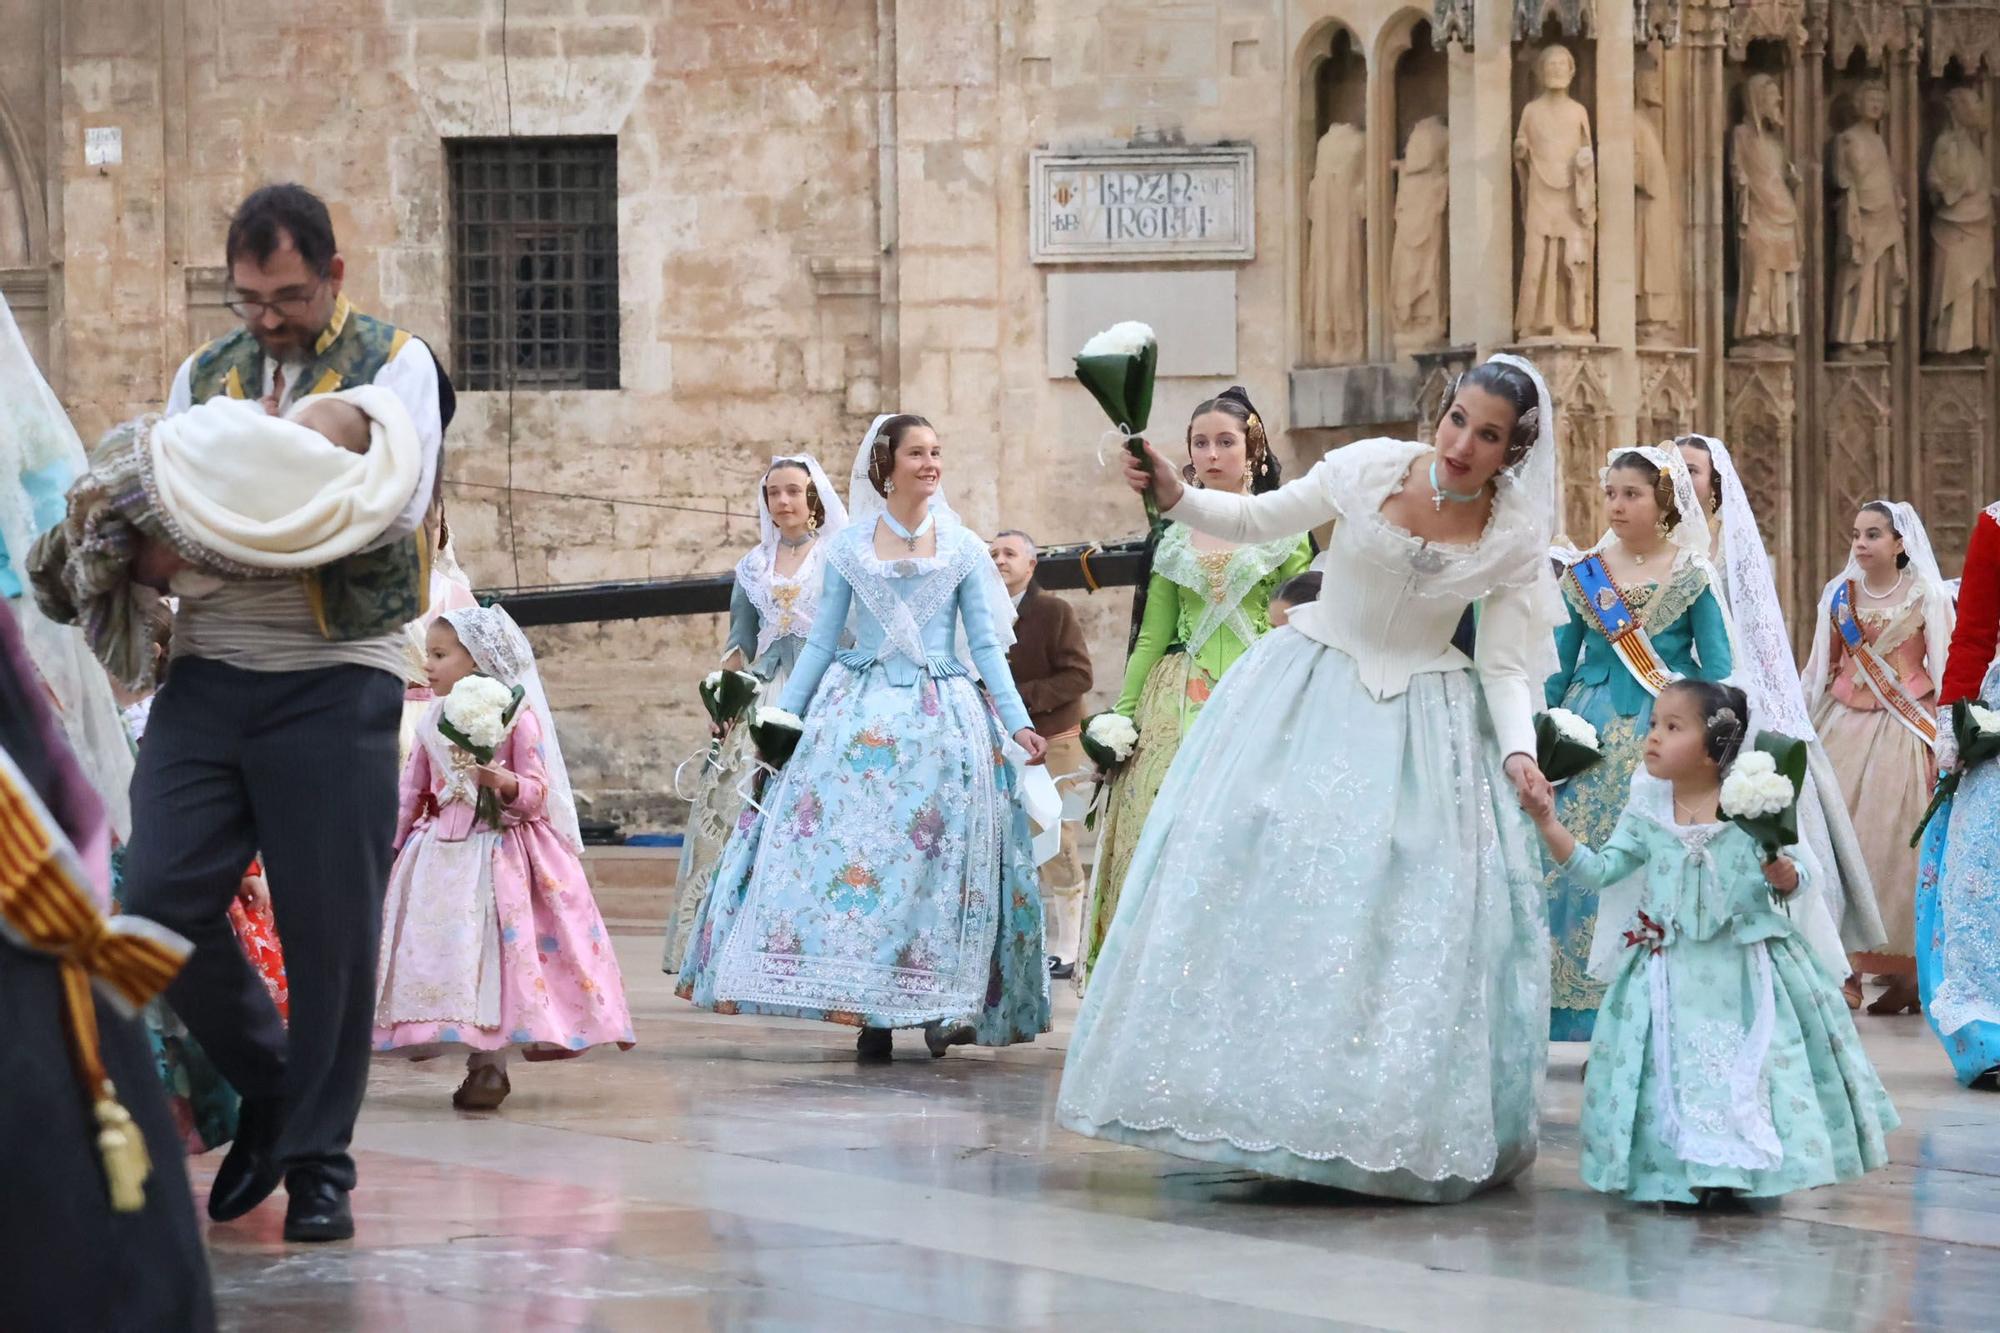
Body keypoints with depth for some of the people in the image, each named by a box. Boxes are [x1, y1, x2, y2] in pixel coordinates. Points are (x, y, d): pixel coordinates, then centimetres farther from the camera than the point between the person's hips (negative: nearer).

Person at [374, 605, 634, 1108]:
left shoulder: (520, 718, -6)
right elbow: (413, 791, 14)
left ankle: (489, 1063, -6)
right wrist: (389, 845, 10)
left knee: (493, 950, -11)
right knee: (440, 950, -3)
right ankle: (482, 1057, 1)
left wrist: (504, 782, -29)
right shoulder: (434, 720, 10)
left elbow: (537, 793, -10)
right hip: (441, 852, 5)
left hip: (499, 852, -5)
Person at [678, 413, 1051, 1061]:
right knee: (852, 852, -8)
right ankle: (870, 1014, -4)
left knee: (936, 858, -6)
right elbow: (822, 643, 10)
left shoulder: (962, 548, 7)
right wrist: (781, 715, 5)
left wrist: (1018, 723, -2)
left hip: (942, 717, 0)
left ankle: (943, 1006, 2)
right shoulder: (849, 547, 8)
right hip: (861, 714, 0)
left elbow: (987, 646, 6)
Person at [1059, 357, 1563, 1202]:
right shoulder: (1370, 469, -11)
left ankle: (1398, 1134, 6)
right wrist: (1177, 499, -15)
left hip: (1422, 717, 0)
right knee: (1262, 874, -8)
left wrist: (1519, 751, -19)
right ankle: (1252, 1102, 1)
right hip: (1310, 692, 0)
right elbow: (1257, 521, 1)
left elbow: (1505, 665, -3)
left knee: (1417, 916, -5)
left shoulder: (1515, 537, -8)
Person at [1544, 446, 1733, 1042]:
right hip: (1596, 733, 2)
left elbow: (1717, 668, 1)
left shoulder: (1692, 575, 1)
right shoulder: (1584, 574, 8)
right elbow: (1558, 667, 13)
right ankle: (1595, 1019, 1)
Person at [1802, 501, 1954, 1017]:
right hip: (1846, 726, 4)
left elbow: (1945, 669, -2)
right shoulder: (1839, 596, 9)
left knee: (1896, 840, -6)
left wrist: (1945, 738, -7)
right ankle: (1846, 959, 1)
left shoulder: (1927, 597, -1)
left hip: (1904, 731, -4)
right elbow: (1818, 668, 15)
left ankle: (1905, 968, 1)